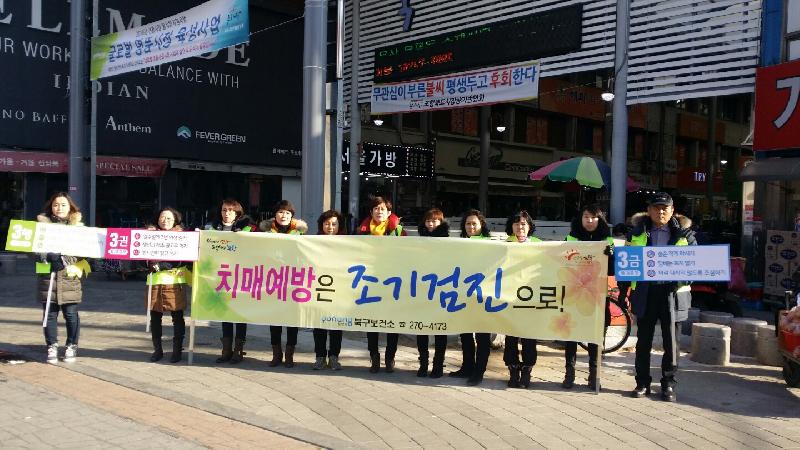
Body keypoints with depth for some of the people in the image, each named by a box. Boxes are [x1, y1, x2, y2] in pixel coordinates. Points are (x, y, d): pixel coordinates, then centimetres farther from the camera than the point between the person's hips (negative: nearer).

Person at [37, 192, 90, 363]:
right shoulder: (43, 223, 8)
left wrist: (77, 267, -8)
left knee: (70, 314, 1)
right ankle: (52, 347, 13)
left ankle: (71, 347, 13)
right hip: (48, 274, 1)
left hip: (69, 275, 0)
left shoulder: (78, 226, 8)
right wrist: (51, 257, -14)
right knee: (50, 314, 3)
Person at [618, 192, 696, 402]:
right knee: (643, 340, 7)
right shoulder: (637, 231, 9)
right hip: (644, 292, 1)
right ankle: (642, 383, 17)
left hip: (672, 292, -1)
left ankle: (668, 384, 14)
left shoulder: (684, 233, 8)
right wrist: (623, 290, 4)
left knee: (671, 340, 3)